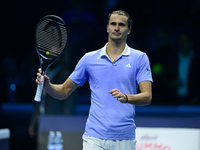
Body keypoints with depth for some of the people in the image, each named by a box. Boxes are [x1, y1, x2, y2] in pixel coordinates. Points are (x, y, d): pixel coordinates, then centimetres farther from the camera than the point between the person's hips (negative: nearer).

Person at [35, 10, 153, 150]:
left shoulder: (139, 58, 5)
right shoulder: (89, 58, 10)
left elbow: (147, 96, -5)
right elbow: (64, 91, 15)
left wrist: (126, 97, -25)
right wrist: (47, 85, -6)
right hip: (94, 137, 0)